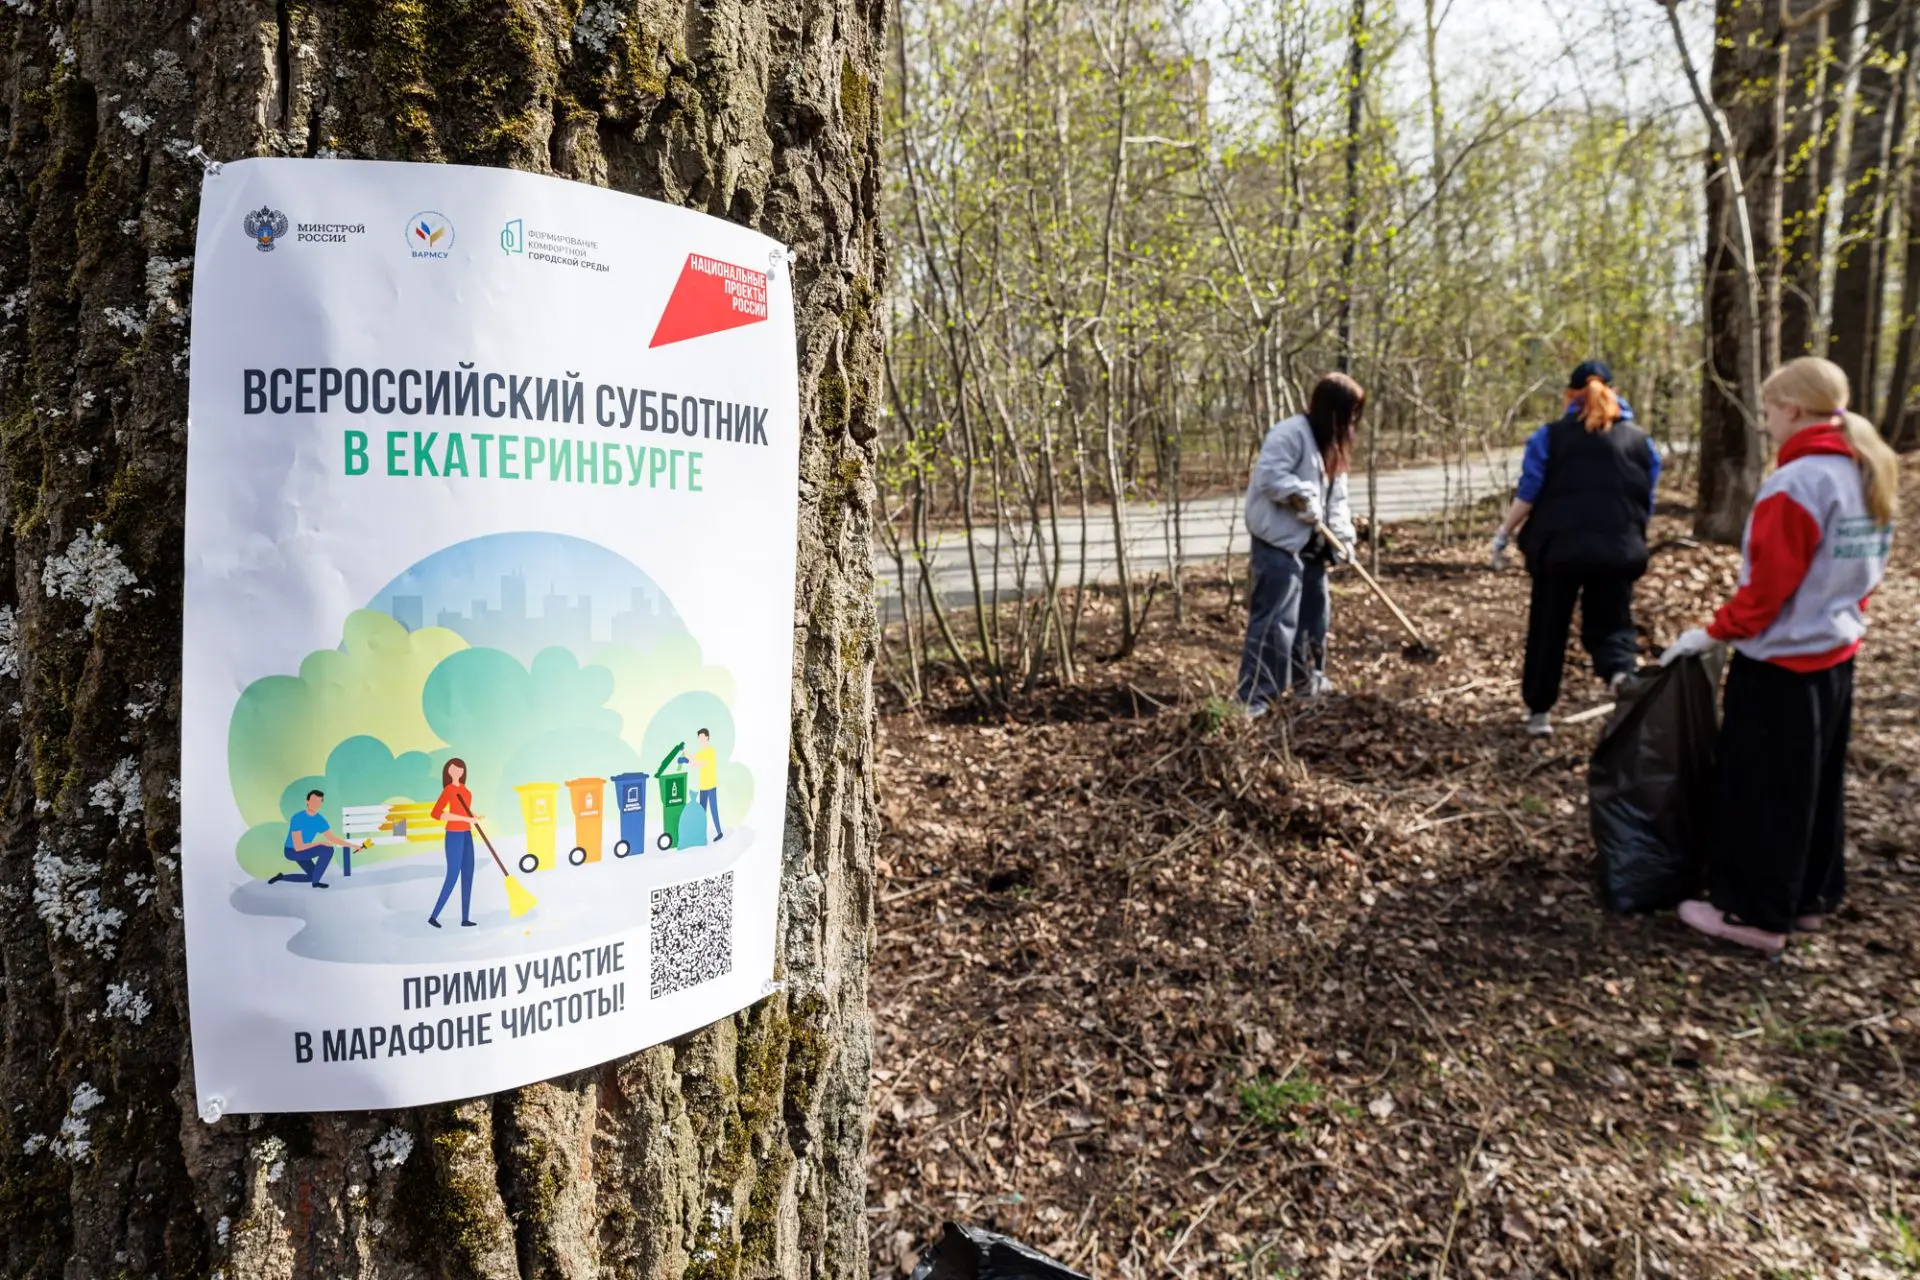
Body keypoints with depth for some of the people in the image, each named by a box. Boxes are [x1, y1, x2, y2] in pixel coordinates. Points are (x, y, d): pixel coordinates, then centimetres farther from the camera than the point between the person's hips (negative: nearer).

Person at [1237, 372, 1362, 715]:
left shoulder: (1331, 444, 16)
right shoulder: (1291, 433, -13)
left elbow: (1337, 495, 14)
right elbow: (1270, 475, -24)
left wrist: (1342, 537, 1)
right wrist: (1303, 498, -22)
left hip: (1311, 543, 10)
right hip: (1279, 541, -10)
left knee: (1313, 613, 19)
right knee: (1275, 618, -13)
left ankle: (1307, 679, 36)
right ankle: (1253, 697, -11)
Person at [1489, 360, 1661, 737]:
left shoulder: (1550, 436, 1)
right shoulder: (1640, 440, 9)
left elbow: (1527, 494, -4)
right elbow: (1647, 503, 14)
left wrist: (1503, 537, 5)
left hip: (1559, 547, -1)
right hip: (1618, 550, 1)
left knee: (1548, 628, 11)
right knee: (1611, 623, 10)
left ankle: (1539, 711, 19)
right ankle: (1624, 671, -23)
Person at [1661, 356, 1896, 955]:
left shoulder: (1795, 483, -21)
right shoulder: (1868, 476, 6)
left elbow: (1766, 586, -21)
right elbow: (1863, 571, 13)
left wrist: (1713, 634, -10)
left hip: (1780, 663, -9)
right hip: (1836, 656, 9)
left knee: (1761, 792, 3)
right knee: (1818, 787, 18)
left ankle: (1756, 913, 13)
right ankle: (1810, 899, 30)